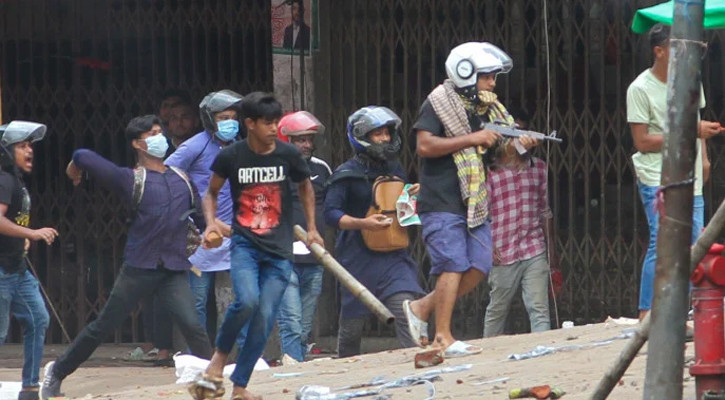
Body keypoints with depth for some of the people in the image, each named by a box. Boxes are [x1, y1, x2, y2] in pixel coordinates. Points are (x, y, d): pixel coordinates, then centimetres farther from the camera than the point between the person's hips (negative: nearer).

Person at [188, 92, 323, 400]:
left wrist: (312, 228, 18)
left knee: (265, 318, -6)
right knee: (247, 301, -27)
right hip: (244, 244, -2)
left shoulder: (288, 155, 0)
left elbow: (305, 187, 20)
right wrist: (211, 222, -6)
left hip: (279, 251, 2)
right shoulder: (231, 156, -4)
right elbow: (211, 193, 12)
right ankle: (219, 358, -2)